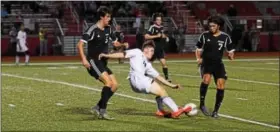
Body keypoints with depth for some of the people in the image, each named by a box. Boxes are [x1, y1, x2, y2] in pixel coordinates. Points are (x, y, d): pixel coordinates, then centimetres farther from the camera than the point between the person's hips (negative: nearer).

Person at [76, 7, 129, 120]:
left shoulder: (108, 29, 10)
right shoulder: (93, 30, -14)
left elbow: (115, 43, 21)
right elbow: (80, 44, -18)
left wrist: (123, 45, -1)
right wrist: (84, 59, -30)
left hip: (102, 63, 9)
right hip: (93, 61, -9)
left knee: (114, 85, 2)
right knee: (108, 82, -23)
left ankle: (97, 108, 11)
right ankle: (102, 111, -18)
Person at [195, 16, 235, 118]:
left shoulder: (225, 37, 0)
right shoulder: (204, 35, -1)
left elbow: (230, 50, 8)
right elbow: (198, 49, 10)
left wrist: (231, 55, -14)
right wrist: (198, 58, -7)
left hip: (218, 64, 2)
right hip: (206, 63, -2)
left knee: (221, 86, -8)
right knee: (206, 79, -30)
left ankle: (215, 111, 7)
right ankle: (202, 104, -15)